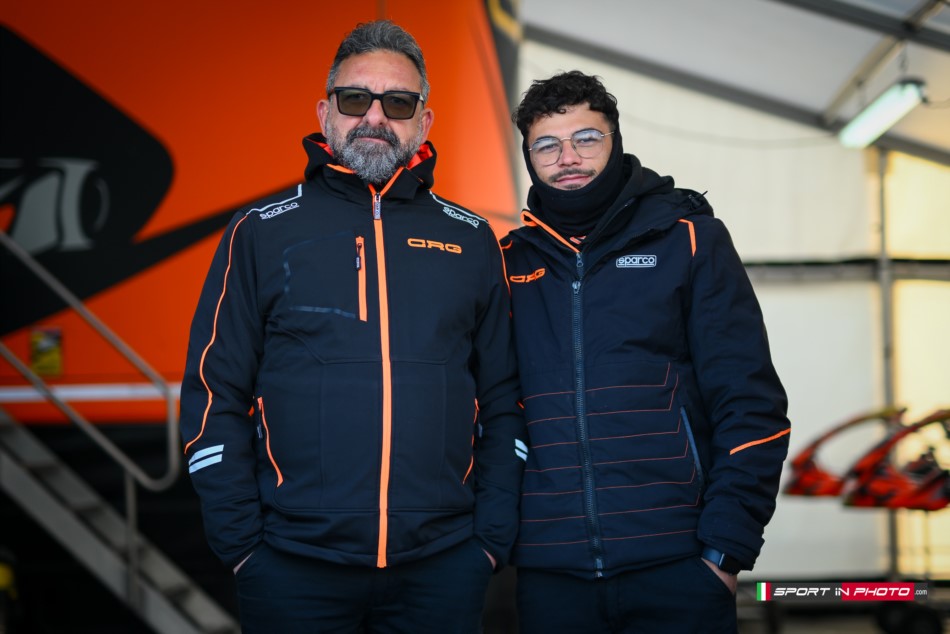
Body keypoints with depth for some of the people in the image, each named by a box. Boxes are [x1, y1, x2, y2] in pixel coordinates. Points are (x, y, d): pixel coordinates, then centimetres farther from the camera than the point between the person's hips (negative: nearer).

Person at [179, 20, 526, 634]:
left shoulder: (471, 240, 9)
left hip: (444, 568, 2)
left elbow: (503, 401, 10)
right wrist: (241, 542, -5)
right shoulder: (262, 233, 4)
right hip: (295, 570, -1)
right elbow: (215, 396, 2)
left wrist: (494, 537, 2)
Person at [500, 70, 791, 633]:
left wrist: (727, 547, -9)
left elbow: (751, 403, -2)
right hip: (549, 572, 2)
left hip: (677, 568, -2)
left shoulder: (689, 239, 2)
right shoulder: (512, 261, 10)